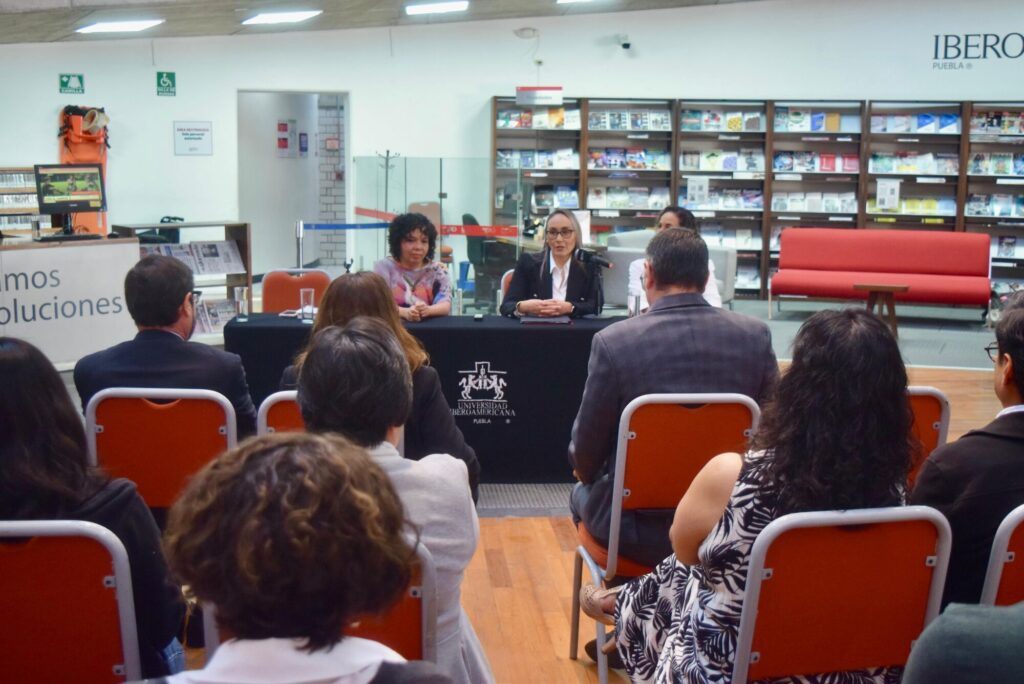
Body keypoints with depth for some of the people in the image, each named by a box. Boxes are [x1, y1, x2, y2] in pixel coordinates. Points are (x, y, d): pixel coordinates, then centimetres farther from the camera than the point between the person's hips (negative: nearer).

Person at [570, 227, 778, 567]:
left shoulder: (612, 341, -18)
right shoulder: (755, 335, -9)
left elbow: (584, 457, -8)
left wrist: (585, 472, 15)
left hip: (638, 529, -3)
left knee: (583, 493, 31)